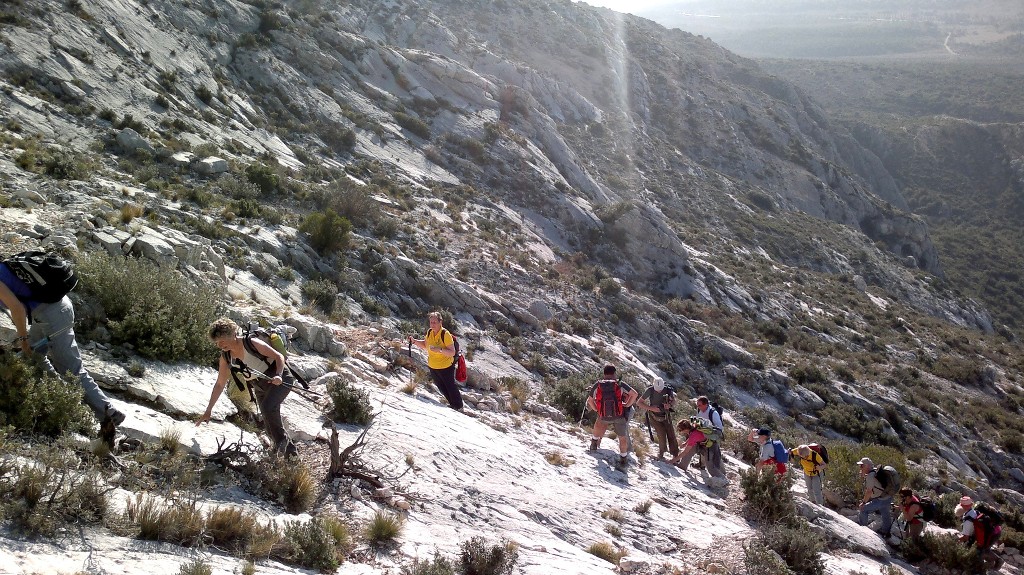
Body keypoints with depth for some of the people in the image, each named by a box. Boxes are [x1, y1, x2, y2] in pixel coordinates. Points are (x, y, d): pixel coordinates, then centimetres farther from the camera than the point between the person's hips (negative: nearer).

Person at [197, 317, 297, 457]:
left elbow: (279, 356, -17)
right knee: (270, 426, 5)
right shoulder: (226, 357, -3)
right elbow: (219, 384, 4)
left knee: (268, 407, -33)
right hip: (260, 387, 7)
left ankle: (281, 439, -10)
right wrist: (208, 410, 2)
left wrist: (278, 375, -35)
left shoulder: (252, 343, -22)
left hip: (280, 379, -7)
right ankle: (291, 452, 25)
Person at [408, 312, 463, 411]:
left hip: (445, 366, -7)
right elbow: (425, 345, 13)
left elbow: (452, 352, -26)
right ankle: (452, 403, 42)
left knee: (450, 387, 7)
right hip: (432, 366, 7)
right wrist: (414, 341, -1)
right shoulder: (429, 332, -4)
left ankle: (458, 406, 27)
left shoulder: (445, 334, -24)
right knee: (441, 388, 21)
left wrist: (440, 350, -39)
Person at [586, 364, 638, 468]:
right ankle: (623, 459, 25)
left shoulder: (597, 385, -5)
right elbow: (635, 394, -11)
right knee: (623, 438, 18)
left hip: (604, 417, 1)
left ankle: (594, 445, 41)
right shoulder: (619, 384, -9)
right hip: (619, 416, -1)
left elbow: (590, 400, 3)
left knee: (598, 425, 35)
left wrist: (596, 409, 19)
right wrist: (627, 404, 1)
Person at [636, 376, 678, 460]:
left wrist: (669, 404, -21)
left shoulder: (668, 390, -16)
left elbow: (673, 401, 3)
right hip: (655, 417, -2)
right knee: (662, 437, -12)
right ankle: (661, 454, 15)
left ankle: (675, 456, 14)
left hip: (666, 416, 2)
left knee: (671, 436, -1)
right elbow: (638, 403, -15)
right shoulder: (650, 391, -21)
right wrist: (651, 408, -26)